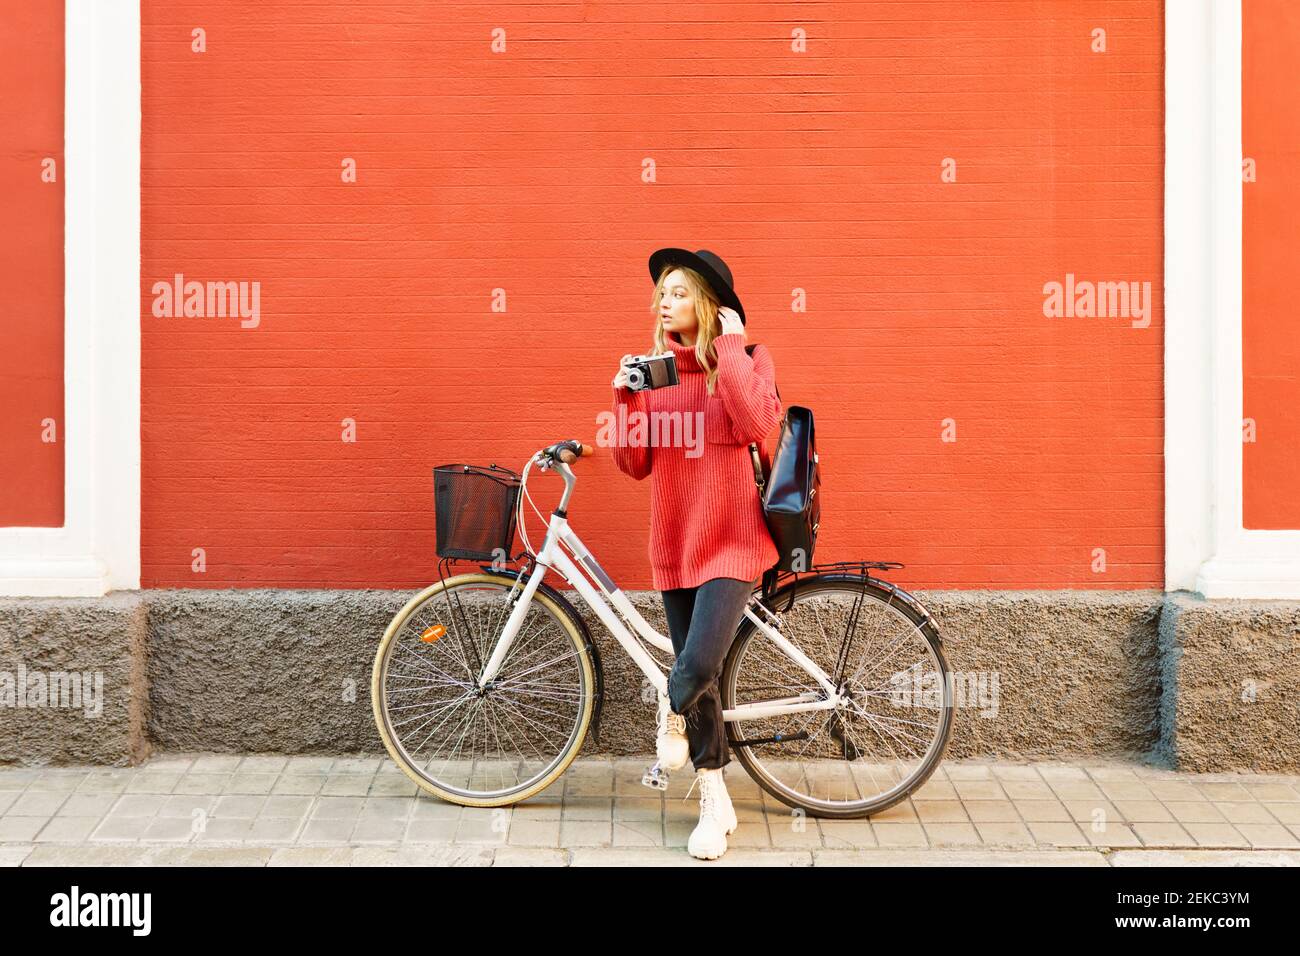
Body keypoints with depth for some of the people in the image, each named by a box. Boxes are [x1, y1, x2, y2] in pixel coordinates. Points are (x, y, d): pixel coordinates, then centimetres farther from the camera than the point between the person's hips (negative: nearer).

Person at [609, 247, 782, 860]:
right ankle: (715, 804, 21)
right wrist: (626, 394, -10)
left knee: (698, 665, -19)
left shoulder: (748, 361, -4)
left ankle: (672, 710, 17)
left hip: (732, 538, -4)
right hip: (674, 540, 4)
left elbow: (756, 424, -25)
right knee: (697, 675, 8)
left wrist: (729, 347, -19)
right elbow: (634, 463, 3)